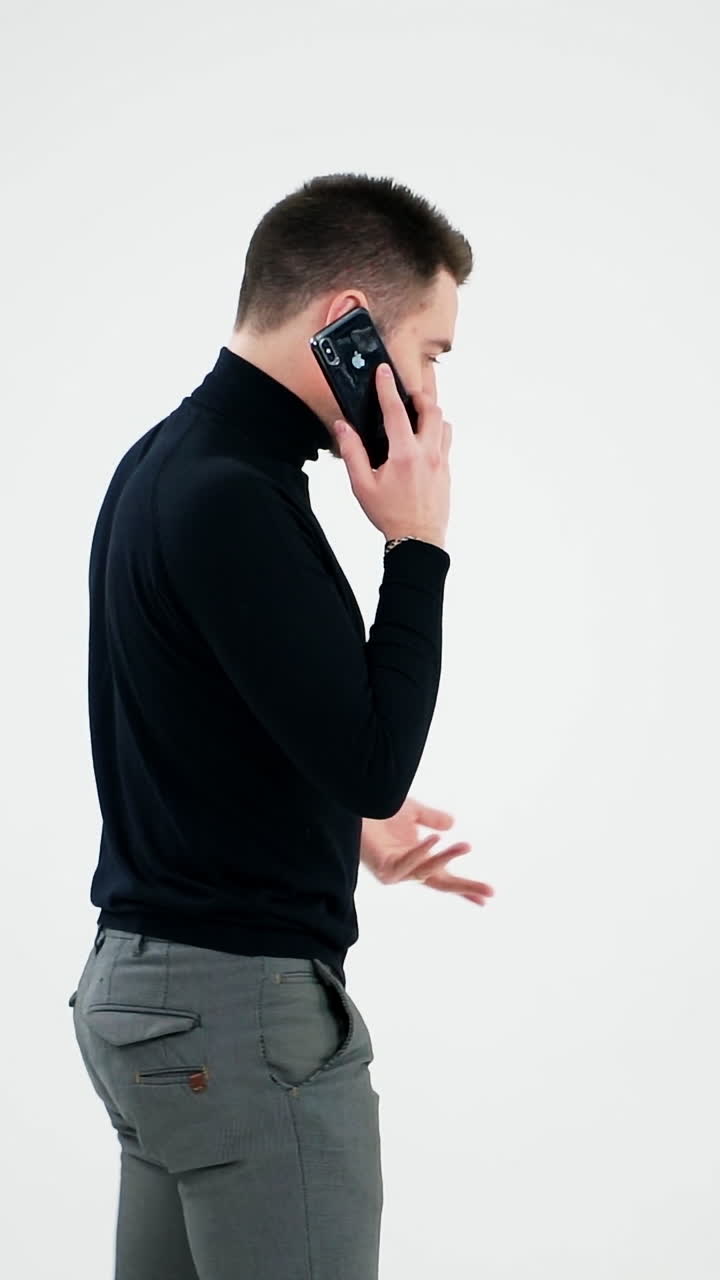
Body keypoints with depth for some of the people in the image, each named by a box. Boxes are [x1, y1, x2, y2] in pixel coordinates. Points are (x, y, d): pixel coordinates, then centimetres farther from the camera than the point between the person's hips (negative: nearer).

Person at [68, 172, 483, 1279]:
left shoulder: (168, 463, 10)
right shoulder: (229, 496, -21)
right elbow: (375, 765, -22)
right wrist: (418, 543, -15)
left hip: (152, 983, 10)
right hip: (246, 1012, -10)